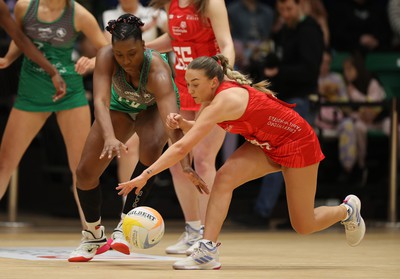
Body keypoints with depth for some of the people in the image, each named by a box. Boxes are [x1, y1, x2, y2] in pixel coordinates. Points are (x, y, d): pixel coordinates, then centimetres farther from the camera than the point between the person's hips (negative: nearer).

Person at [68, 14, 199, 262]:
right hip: (121, 106, 3)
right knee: (85, 172, -6)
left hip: (154, 108, -3)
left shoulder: (157, 71, -40)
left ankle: (125, 226, -25)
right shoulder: (106, 57, -33)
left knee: (151, 146, -37)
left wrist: (185, 164, -61)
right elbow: (101, 100, -43)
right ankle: (94, 237, 19)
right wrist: (109, 138, -61)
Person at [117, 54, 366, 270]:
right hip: (267, 145, 8)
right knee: (224, 178, -18)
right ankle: (208, 250, -19)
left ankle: (347, 210, 33)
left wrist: (146, 175, -38)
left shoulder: (224, 101, -33)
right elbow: (199, 130, 5)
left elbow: (182, 147, -37)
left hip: (298, 143, -8)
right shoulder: (217, 94, -8)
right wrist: (182, 123, -17)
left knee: (304, 226, 4)